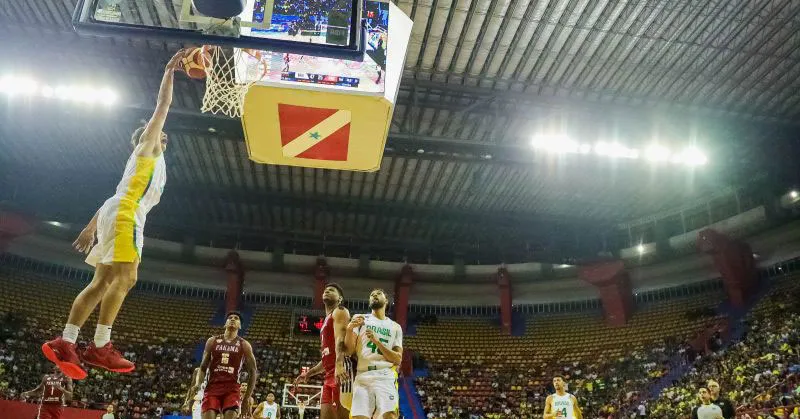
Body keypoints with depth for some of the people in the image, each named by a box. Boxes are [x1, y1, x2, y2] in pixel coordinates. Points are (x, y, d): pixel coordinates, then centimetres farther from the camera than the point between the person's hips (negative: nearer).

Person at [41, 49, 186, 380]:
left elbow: (117, 197, 28)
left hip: (120, 215, 10)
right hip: (124, 215, -10)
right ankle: (100, 347, -23)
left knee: (103, 282, 3)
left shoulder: (152, 161, 33)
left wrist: (91, 227, 25)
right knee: (125, 278, -18)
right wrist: (169, 72, 13)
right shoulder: (146, 147, 13)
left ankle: (64, 343, -1)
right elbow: (163, 105, 6)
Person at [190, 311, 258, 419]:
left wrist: (247, 398, 3)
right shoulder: (212, 341, 11)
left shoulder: (244, 345, 7)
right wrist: (197, 384, -8)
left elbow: (253, 372, 8)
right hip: (212, 387, 1)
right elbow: (203, 367, 12)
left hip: (232, 389, -1)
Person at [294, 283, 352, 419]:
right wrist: (308, 373, 33)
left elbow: (341, 339, -17)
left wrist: (339, 364, -32)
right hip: (329, 375, 10)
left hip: (341, 370, -10)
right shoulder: (327, 321, 31)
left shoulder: (340, 311, 4)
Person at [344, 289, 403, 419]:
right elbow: (349, 350, 5)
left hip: (385, 376, 0)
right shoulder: (360, 319, 15)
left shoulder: (395, 327, 19)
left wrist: (377, 342, -5)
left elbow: (398, 359, 8)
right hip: (362, 376, 0)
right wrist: (349, 329, -13)